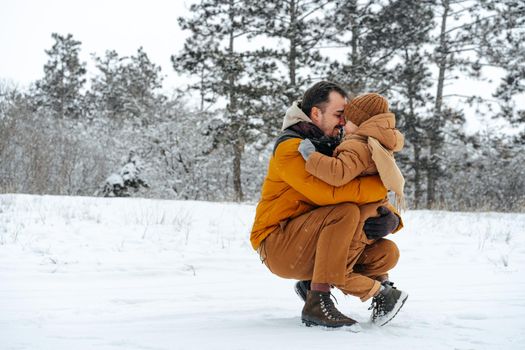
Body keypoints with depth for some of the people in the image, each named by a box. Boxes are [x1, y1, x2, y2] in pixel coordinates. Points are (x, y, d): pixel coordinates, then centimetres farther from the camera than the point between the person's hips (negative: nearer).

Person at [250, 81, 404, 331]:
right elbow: (326, 192, -30)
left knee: (387, 253, -4)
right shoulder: (290, 147, -13)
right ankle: (317, 303, -27)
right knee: (345, 211, -30)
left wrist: (390, 219, -15)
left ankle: (312, 283, 0)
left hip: (310, 248, 8)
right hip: (277, 245, -8)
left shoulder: (333, 149, 12)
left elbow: (369, 200, 9)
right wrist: (382, 184, -23)